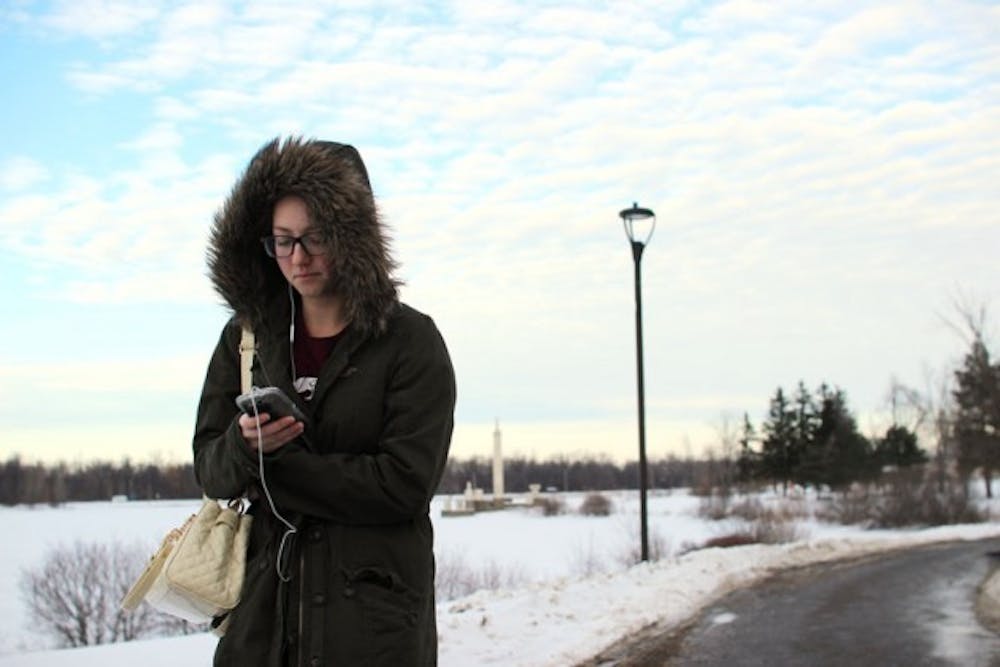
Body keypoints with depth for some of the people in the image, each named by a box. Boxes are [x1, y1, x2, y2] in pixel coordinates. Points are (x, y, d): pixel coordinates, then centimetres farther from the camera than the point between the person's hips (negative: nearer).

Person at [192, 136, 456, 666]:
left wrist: (275, 465, -10)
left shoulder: (410, 341, -5)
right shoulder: (246, 336, 8)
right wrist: (245, 447, -17)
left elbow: (404, 483, -14)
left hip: (375, 612, -3)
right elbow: (210, 471, 6)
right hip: (264, 605, 3)